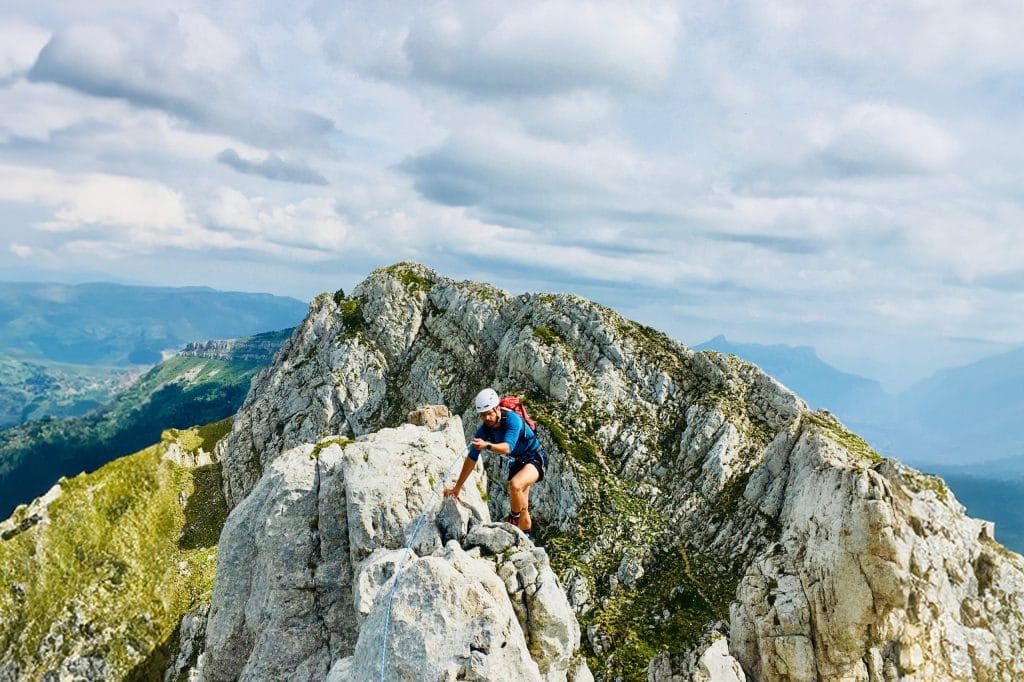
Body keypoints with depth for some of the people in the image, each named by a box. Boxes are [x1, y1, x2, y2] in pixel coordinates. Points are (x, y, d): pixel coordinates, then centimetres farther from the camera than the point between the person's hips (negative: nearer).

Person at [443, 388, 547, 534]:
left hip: (535, 459, -7)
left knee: (515, 484, -34)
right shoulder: (484, 429, -10)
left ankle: (513, 519, -9)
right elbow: (472, 458, -4)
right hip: (516, 462, 7)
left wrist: (487, 446, -61)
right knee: (522, 510, 11)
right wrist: (457, 487, -2)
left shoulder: (512, 419, -28)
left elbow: (508, 448, -43)